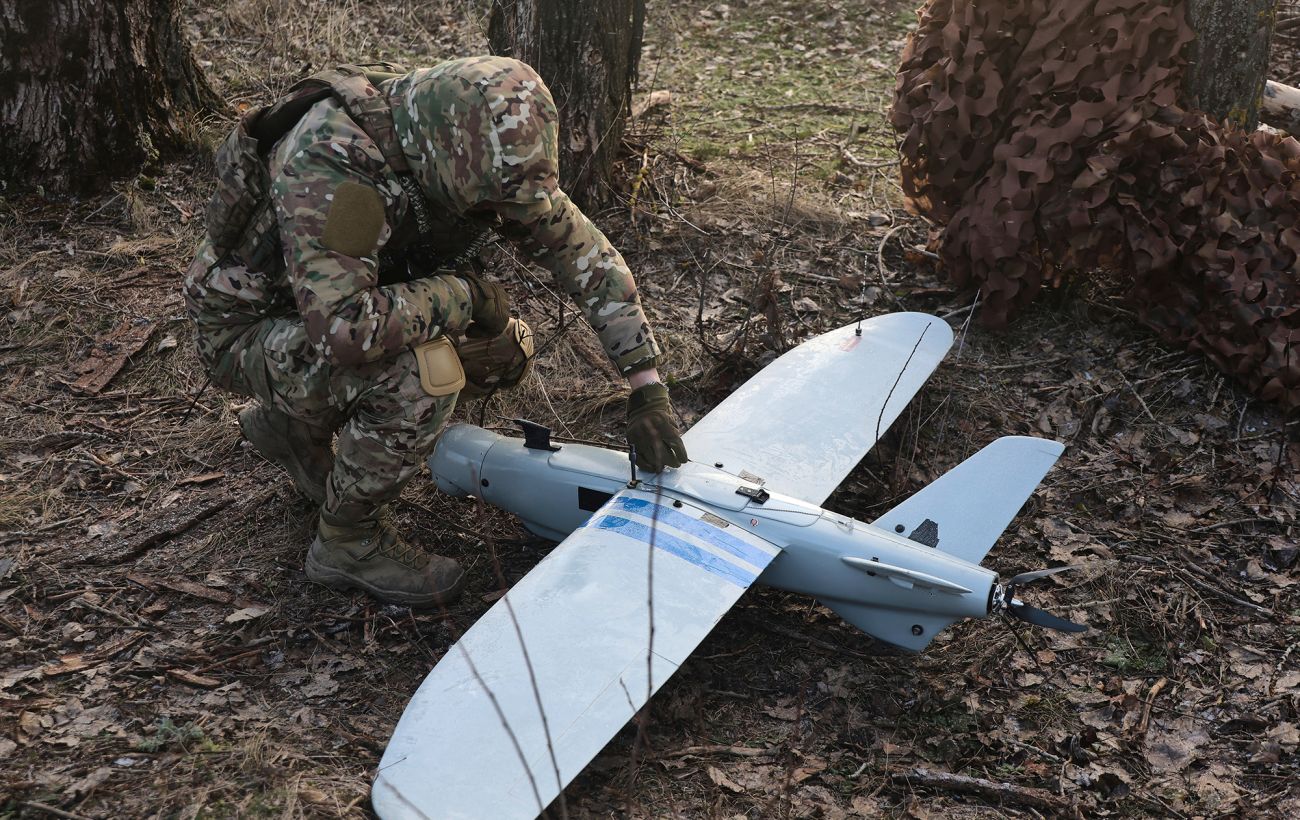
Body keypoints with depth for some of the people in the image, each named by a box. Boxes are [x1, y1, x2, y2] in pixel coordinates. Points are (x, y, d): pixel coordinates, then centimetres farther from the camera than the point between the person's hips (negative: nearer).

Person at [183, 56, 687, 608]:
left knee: (501, 345, -3)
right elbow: (344, 327, -45)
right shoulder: (325, 164, -37)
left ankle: (295, 423, 13)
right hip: (246, 329, -8)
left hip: (344, 303, 8)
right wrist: (463, 294, -30)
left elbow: (584, 251, -10)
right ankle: (347, 542, -6)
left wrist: (646, 387, -16)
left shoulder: (483, 152, -15)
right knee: (422, 371, -31)